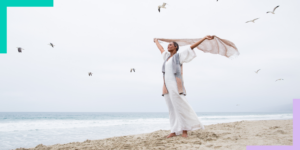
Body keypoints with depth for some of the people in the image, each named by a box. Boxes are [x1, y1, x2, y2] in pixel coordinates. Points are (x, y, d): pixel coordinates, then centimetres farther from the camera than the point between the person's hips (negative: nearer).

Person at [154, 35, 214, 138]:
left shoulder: (179, 55, 4)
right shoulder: (167, 56, 22)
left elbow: (192, 46, 0)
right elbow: (161, 49, 40)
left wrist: (205, 38, -4)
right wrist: (156, 41, 57)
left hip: (175, 85, -7)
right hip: (167, 86, 7)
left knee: (180, 107, -8)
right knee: (172, 109, 4)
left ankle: (185, 130, -3)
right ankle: (175, 131, 5)